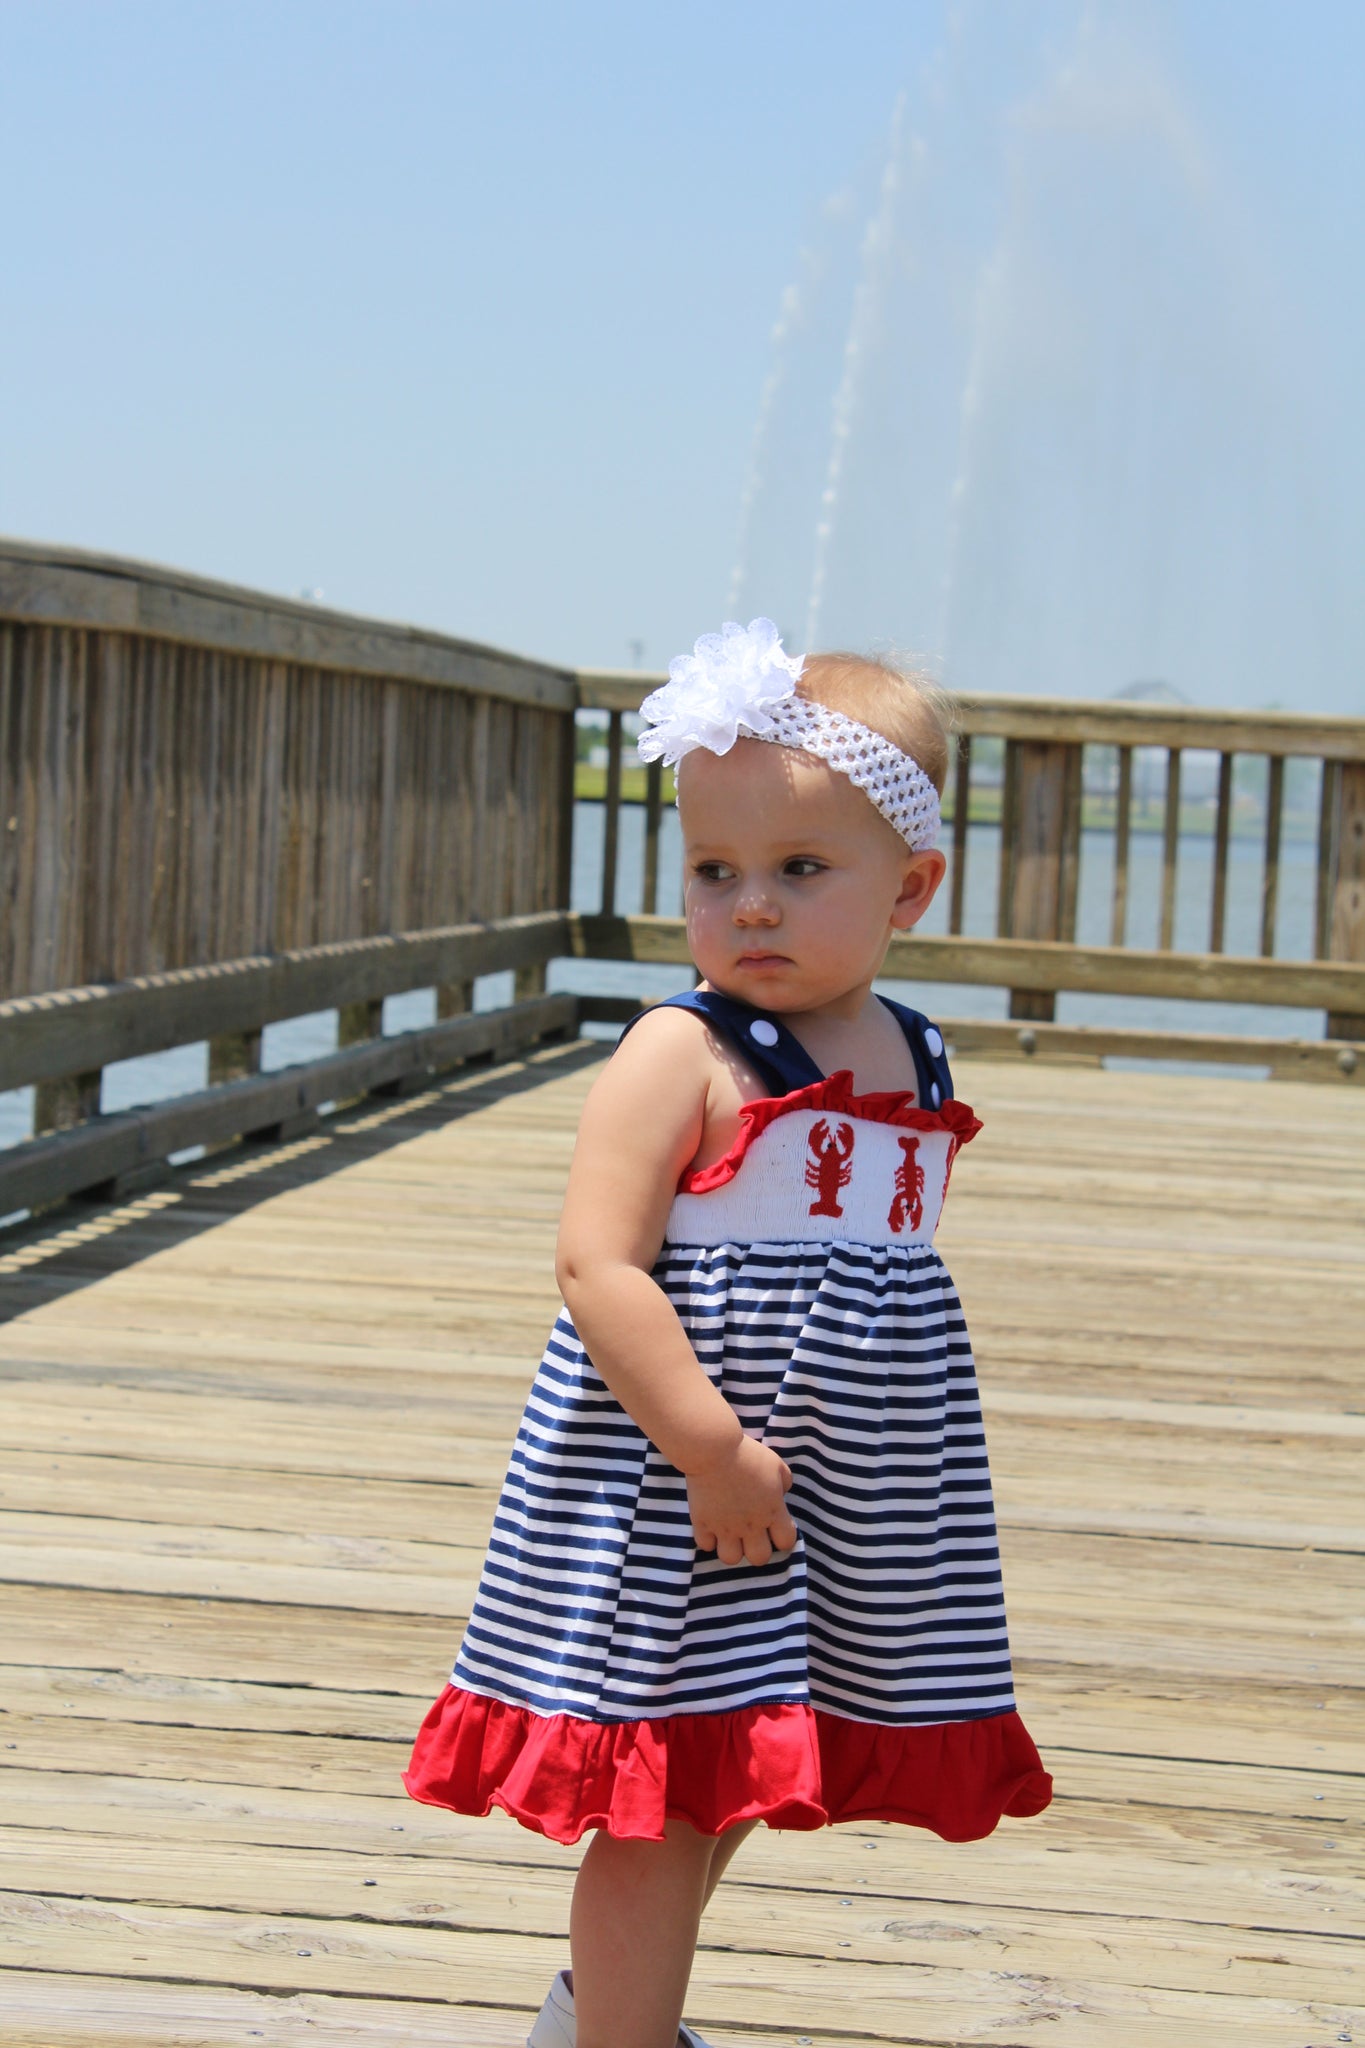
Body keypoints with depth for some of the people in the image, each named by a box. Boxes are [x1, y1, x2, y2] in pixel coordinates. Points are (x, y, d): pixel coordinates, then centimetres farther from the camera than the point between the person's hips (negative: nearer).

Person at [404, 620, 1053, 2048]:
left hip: (847, 1491, 8)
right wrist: (714, 1445, -26)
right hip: (682, 1467, -7)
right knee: (669, 1799, -3)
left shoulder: (914, 1063, 8)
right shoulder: (683, 1055, -14)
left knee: (730, 1787, 20)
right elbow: (598, 1265, -21)